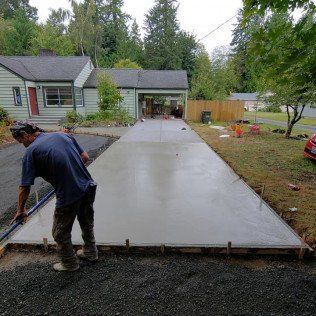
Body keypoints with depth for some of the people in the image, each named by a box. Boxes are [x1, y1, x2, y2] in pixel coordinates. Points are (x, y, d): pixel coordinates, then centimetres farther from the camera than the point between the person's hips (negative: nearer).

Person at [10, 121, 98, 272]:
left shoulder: (31, 151, -7)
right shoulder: (63, 135, 7)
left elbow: (24, 187, -3)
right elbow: (85, 157, 10)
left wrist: (20, 210, 12)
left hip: (69, 196, -6)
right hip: (88, 187, 7)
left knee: (61, 233, 21)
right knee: (87, 223, 29)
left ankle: (69, 263, 41)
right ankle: (90, 252, 49)